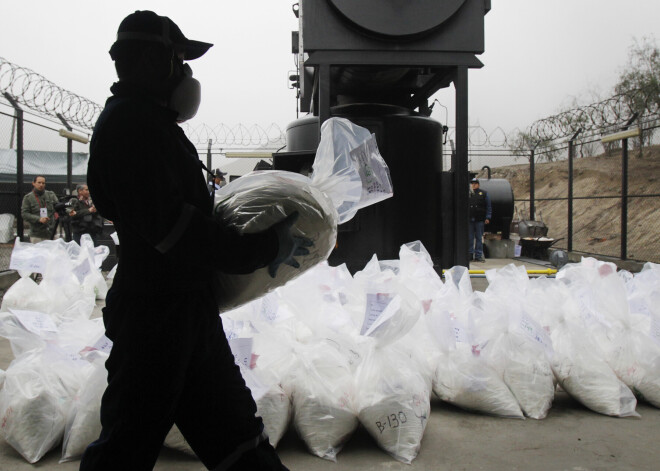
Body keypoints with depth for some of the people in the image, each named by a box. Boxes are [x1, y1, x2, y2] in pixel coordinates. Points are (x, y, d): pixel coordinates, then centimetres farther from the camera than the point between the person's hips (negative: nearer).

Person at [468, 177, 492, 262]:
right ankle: (470, 254, 11)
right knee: (470, 237, 3)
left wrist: (488, 218, -3)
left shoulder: (484, 193, 7)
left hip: (480, 220, -1)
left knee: (479, 238, 2)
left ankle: (479, 255, 7)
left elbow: (488, 206, 6)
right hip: (470, 220, 1)